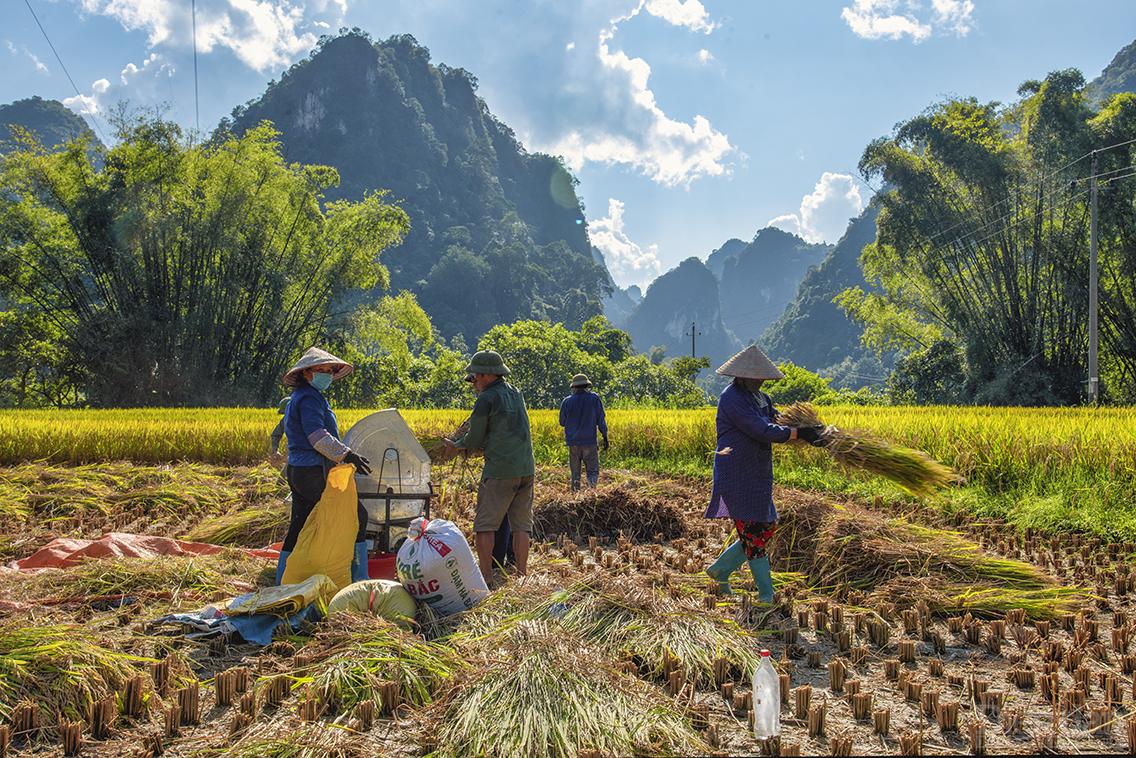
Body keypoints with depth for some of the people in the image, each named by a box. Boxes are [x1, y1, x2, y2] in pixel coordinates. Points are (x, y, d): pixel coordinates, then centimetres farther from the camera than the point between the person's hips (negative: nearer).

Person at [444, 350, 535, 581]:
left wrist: (455, 445, 17)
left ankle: (486, 577, -2)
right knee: (521, 525, 9)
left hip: (500, 471, -7)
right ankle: (522, 576, 8)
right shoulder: (516, 393, 13)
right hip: (526, 469, 7)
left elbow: (474, 441, -3)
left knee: (484, 525, 0)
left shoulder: (486, 400, -9)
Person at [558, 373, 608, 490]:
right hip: (589, 441, -1)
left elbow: (562, 422, 7)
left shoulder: (567, 401, -1)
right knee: (593, 472, -1)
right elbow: (600, 419, -2)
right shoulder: (594, 398, -2)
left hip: (573, 442, 2)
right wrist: (605, 436, 5)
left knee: (575, 472, 12)